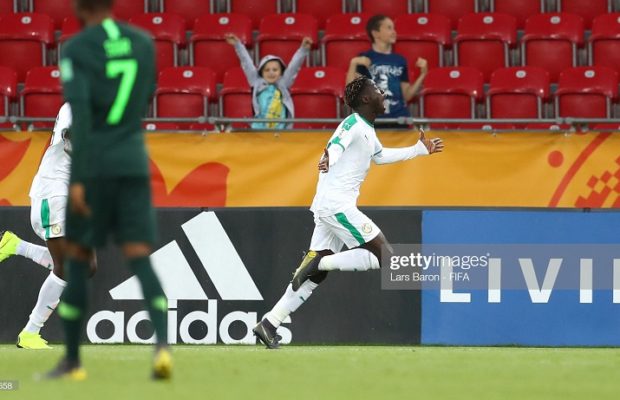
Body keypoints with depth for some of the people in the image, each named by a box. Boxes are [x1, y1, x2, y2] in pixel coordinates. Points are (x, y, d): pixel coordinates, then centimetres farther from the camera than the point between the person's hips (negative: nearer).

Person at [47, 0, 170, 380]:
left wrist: (77, 178, -19)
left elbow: (80, 111, -16)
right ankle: (163, 343, -25)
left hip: (94, 164, -3)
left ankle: (72, 360, 13)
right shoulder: (144, 42, 8)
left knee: (78, 257, 9)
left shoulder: (75, 49, -6)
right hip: (135, 163, 3)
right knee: (140, 257, -2)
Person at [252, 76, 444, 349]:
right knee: (383, 255, -11)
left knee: (315, 274, 5)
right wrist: (327, 160, -52)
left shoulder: (367, 131, 19)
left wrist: (420, 150, 41)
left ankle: (269, 324, 2)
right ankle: (320, 262, -11)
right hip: (336, 205, -10)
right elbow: (335, 148, -28)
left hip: (329, 208, 10)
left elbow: (380, 156, 38)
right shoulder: (353, 124, -10)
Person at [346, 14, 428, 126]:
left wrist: (423, 75, 6)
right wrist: (353, 64, -16)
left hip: (399, 119, 4)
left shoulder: (400, 60, 12)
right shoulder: (364, 59, 1)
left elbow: (406, 96, 14)